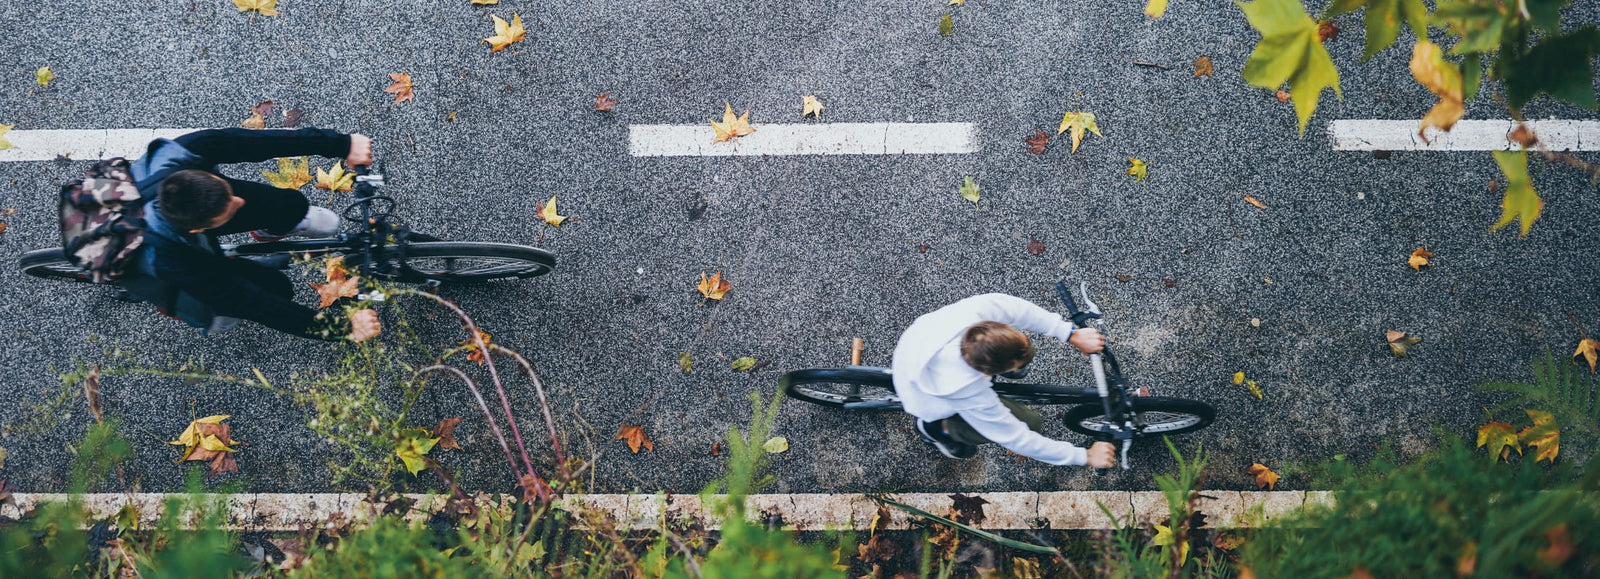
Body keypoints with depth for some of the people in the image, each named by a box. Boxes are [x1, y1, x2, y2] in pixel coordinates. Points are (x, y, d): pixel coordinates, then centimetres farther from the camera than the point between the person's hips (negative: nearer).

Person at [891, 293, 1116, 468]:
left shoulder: (975, 310, -40)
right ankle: (939, 427, 7)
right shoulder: (971, 395, -43)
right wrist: (1085, 456, -23)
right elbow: (1019, 440, -30)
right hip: (927, 400, -5)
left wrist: (1072, 334, -25)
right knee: (1029, 421, -9)